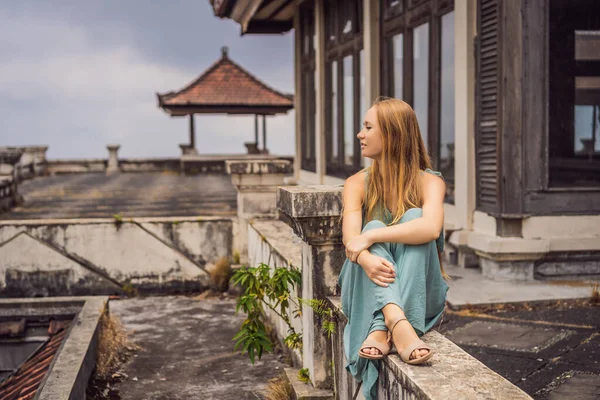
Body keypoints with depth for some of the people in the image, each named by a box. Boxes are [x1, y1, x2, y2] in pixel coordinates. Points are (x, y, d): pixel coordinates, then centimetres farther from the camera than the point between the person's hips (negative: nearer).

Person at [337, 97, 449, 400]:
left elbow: (431, 228, -28)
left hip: (418, 292, -1)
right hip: (368, 290, 1)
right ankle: (397, 323, -52)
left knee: (413, 216, -25)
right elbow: (351, 239, -15)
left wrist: (369, 238, -31)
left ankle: (382, 329, -42)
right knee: (373, 225, -26)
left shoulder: (429, 181, -6)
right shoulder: (358, 184, 0)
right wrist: (365, 259, -38)